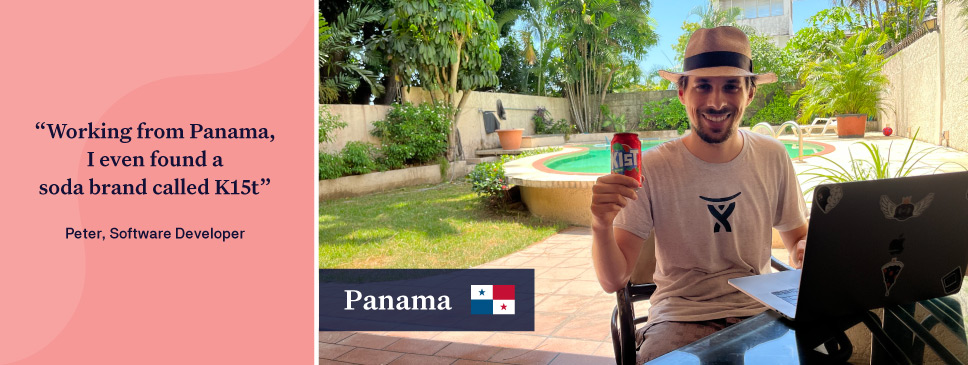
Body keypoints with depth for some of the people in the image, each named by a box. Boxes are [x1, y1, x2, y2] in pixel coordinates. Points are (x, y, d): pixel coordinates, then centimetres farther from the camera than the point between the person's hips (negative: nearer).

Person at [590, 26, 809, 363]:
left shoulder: (773, 158, -1)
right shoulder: (652, 168, -11)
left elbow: (797, 239, 14)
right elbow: (613, 281, -12)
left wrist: (807, 249, -10)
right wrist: (601, 226, -32)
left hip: (759, 312, 4)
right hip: (680, 318, -3)